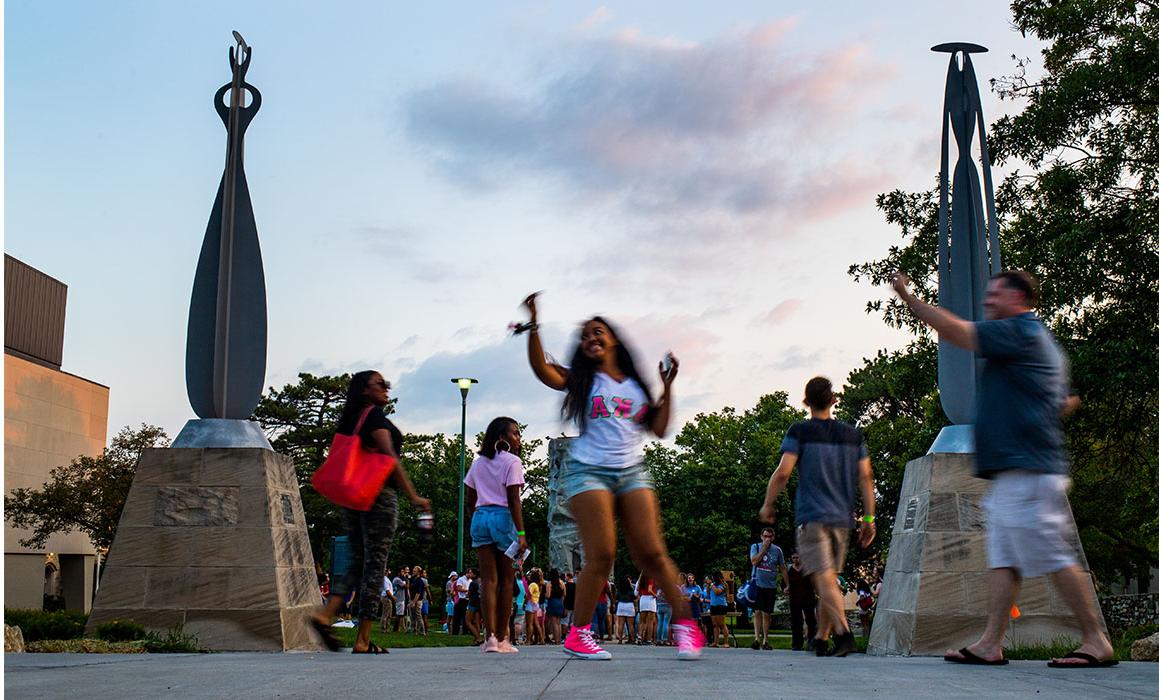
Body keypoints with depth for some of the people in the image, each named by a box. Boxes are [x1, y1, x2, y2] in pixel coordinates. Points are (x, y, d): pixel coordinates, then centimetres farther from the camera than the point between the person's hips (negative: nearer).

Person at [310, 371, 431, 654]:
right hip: (378, 494, -8)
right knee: (375, 566, -4)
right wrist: (413, 496, -20)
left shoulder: (349, 419, 18)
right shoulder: (374, 415, -7)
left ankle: (325, 614, -7)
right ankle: (363, 640, -4)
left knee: (358, 563, 13)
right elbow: (390, 456, -17)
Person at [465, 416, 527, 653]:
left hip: (480, 517, 5)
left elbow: (470, 501, 15)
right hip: (503, 517, -5)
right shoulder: (512, 462, -4)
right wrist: (521, 532, -13)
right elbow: (513, 500, -11)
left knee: (489, 578, 1)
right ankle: (502, 638, 7)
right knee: (506, 580, 4)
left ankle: (491, 636, -9)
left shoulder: (478, 463, 16)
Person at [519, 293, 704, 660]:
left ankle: (685, 623, 2)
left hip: (632, 472, 3)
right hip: (589, 471, -3)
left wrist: (667, 387, 6)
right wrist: (534, 326, -22)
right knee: (601, 555, -12)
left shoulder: (636, 385, 17)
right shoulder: (581, 379, 7)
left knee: (652, 554, -4)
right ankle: (578, 634, -4)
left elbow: (658, 428, 12)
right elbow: (542, 369, -11)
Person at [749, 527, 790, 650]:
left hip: (771, 586, 2)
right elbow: (754, 561, -13)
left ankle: (765, 640, 8)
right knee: (758, 612, -10)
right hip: (757, 584, -2)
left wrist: (788, 586, 6)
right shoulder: (755, 547, 4)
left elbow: (782, 569, 11)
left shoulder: (777, 550, 8)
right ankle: (757, 638, -13)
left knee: (767, 614, 3)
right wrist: (764, 548, -12)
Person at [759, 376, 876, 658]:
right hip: (842, 518, 5)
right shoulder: (853, 434, 12)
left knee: (824, 577, -13)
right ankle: (822, 639, 17)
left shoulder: (800, 431, 0)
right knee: (830, 579, 13)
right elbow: (866, 476, 6)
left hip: (811, 515, -5)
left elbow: (782, 472, -9)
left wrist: (768, 504, 4)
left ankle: (843, 632, -31)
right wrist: (868, 518, 8)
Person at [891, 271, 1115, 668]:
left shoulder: (1020, 331, -8)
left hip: (1025, 472, -11)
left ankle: (1097, 642, -5)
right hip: (1012, 473, 11)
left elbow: (954, 332, -13)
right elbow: (1068, 403, 30)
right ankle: (990, 644, 4)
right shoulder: (1042, 341, 23)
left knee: (1055, 558, -8)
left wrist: (908, 297, -6)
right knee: (1003, 560, 6)